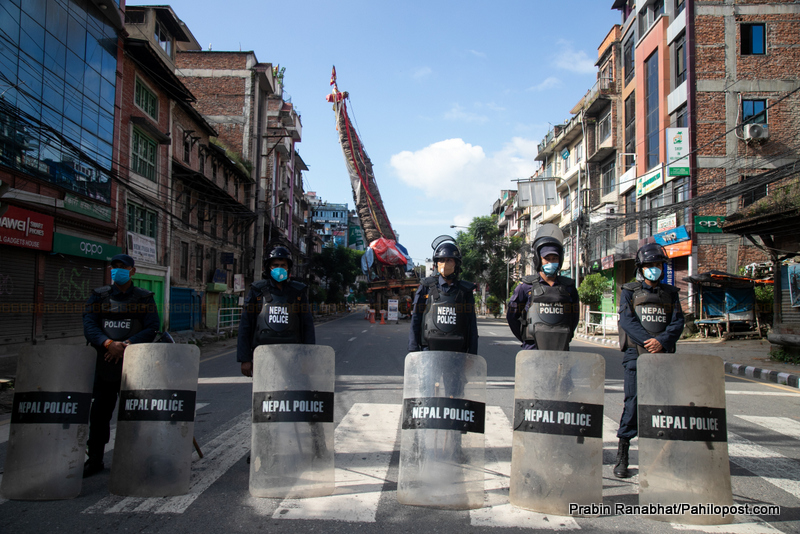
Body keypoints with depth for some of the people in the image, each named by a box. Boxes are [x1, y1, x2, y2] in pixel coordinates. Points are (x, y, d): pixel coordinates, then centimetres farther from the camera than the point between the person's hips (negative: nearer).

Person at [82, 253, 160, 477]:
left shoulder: (144, 298, 6)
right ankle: (94, 459, 20)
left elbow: (152, 328, -4)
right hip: (104, 364, 2)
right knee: (99, 412, 6)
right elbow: (89, 325, 1)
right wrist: (108, 343, -17)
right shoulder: (98, 296, 12)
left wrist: (126, 345, -16)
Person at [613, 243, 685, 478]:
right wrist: (647, 341, -19)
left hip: (663, 355, 3)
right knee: (633, 401, -7)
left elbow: (678, 322, 3)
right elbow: (627, 320, -6)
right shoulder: (630, 291, 8)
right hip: (636, 354, -3)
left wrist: (662, 341, -15)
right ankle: (622, 457, 0)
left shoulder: (670, 293, 15)